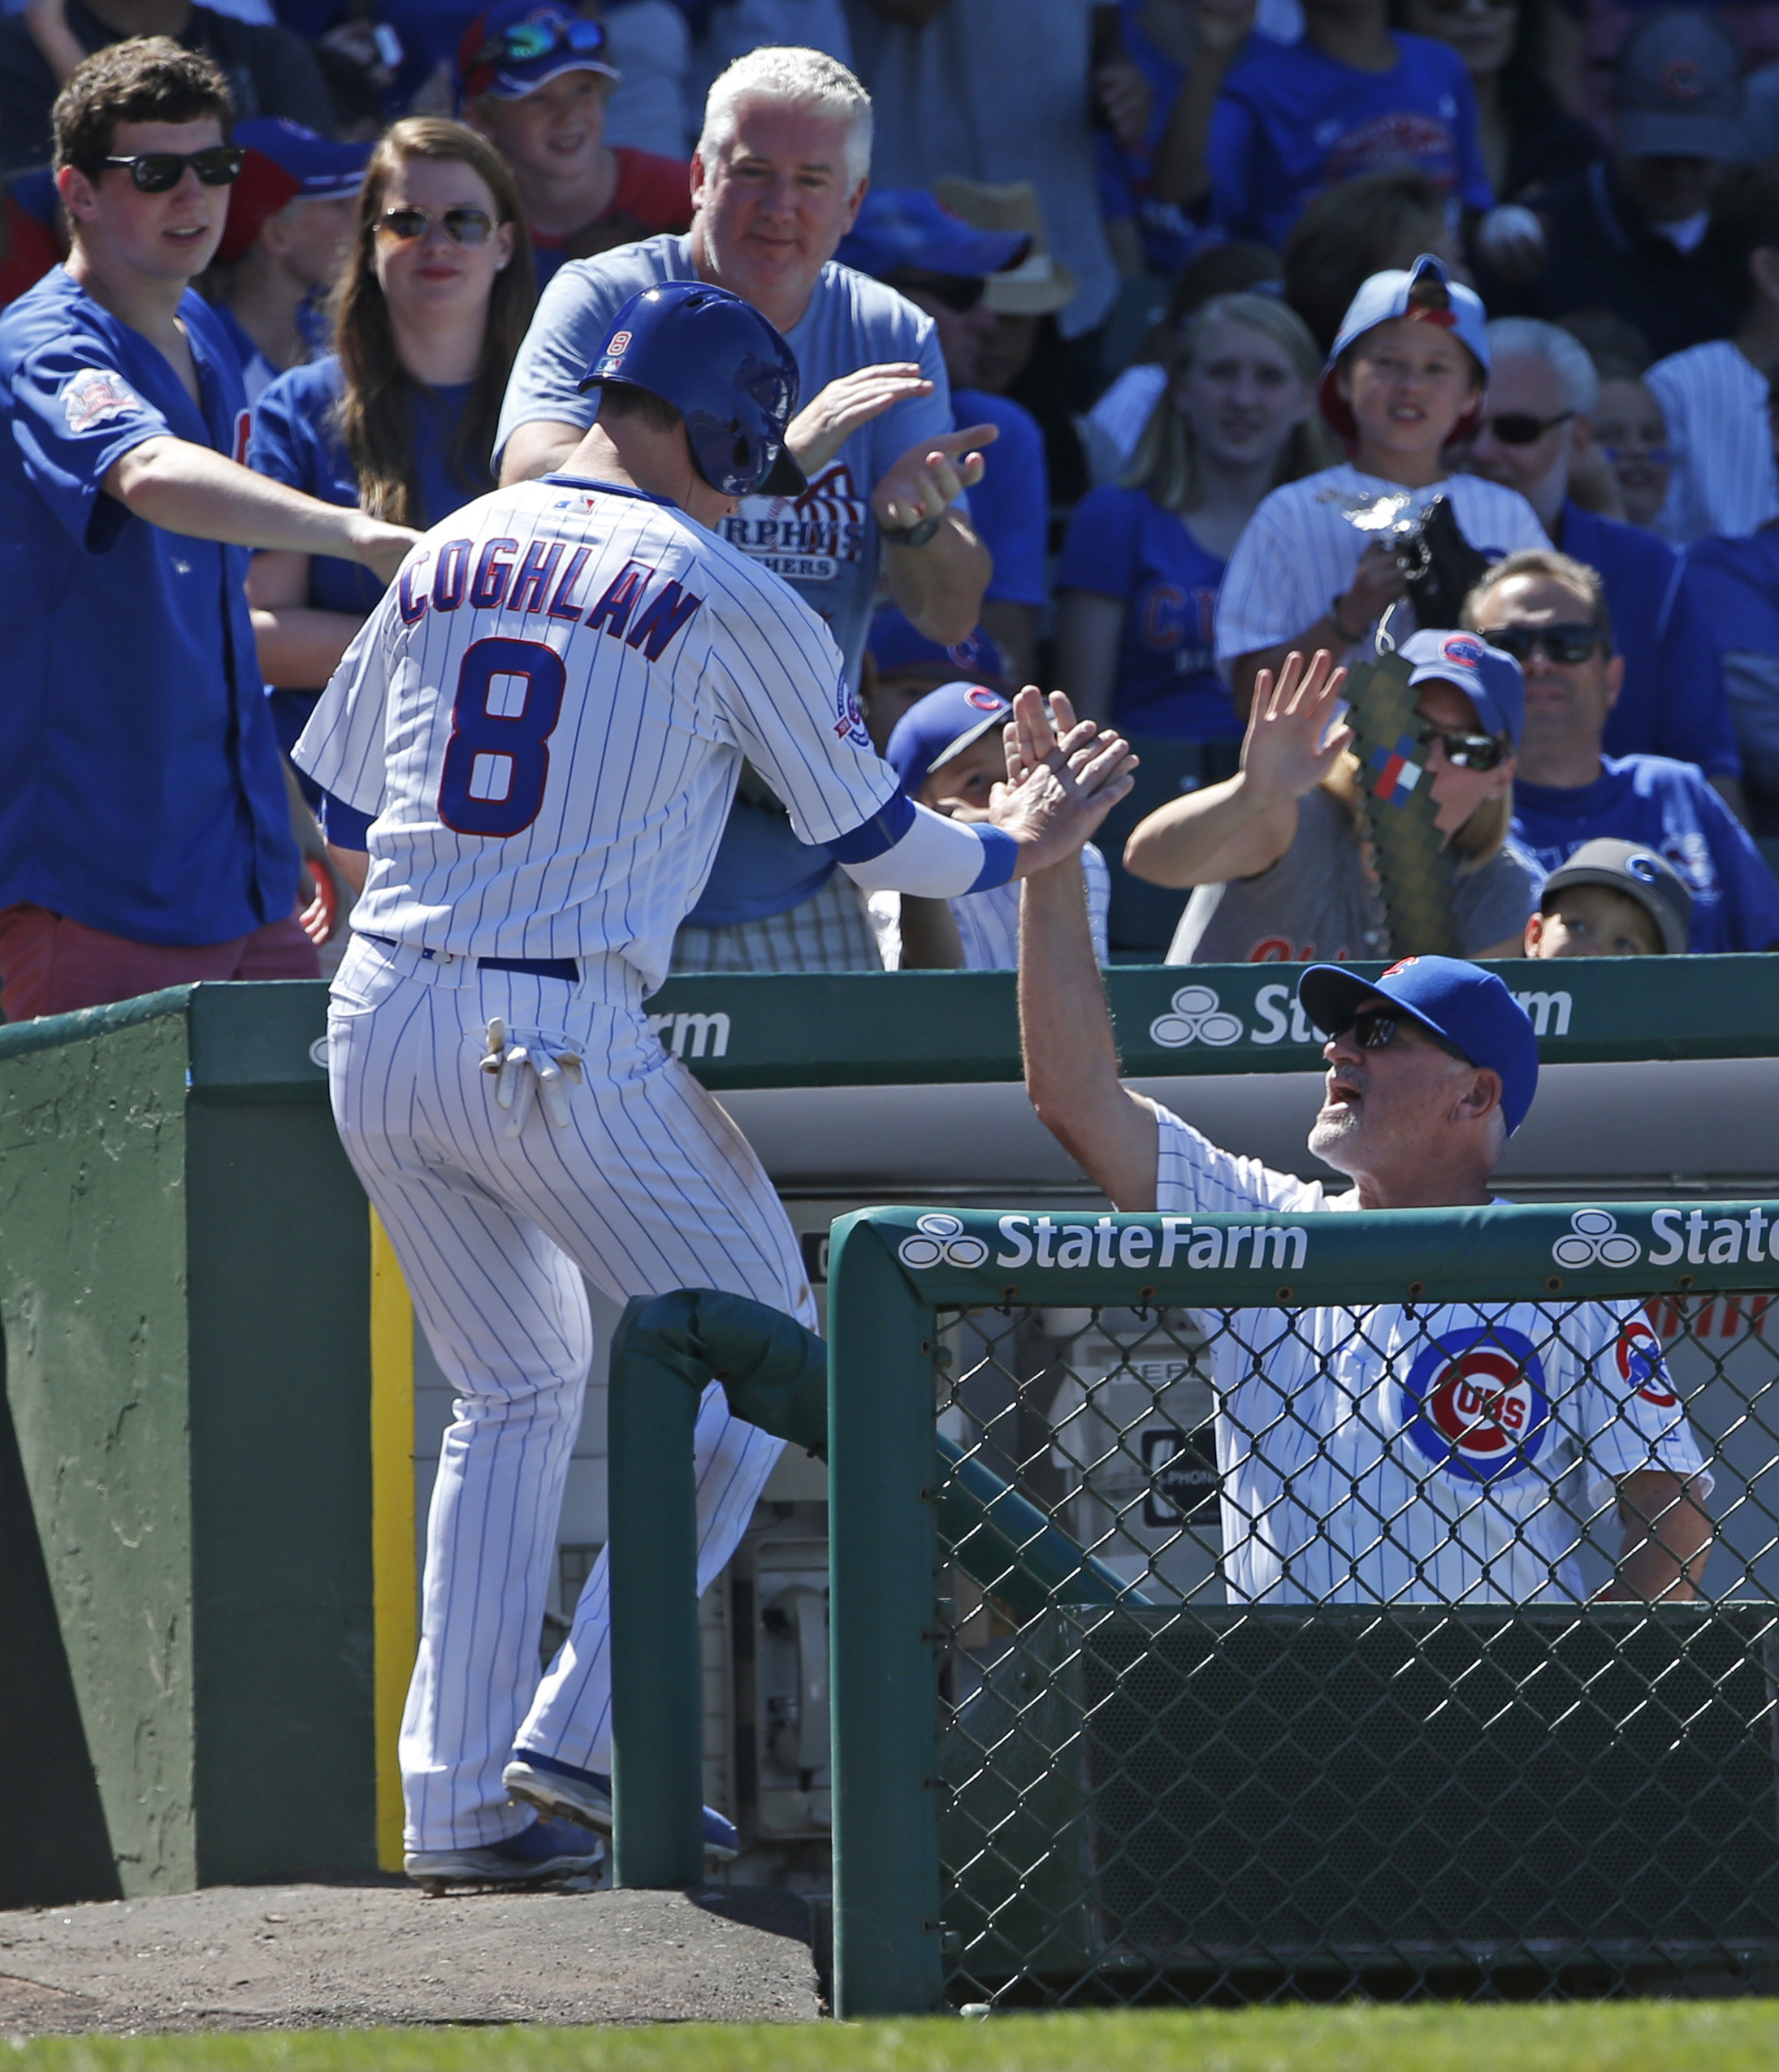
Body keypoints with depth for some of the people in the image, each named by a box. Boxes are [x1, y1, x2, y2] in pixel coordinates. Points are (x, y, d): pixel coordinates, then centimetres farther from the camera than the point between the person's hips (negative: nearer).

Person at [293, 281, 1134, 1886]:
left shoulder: (448, 555, 13)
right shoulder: (732, 604, -2)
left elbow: (336, 790, 21)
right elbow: (874, 835, 6)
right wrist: (1015, 848, 26)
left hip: (376, 1027, 6)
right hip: (559, 1039, -6)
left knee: (515, 1389, 21)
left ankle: (460, 1797, 14)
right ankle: (587, 1731, -1)